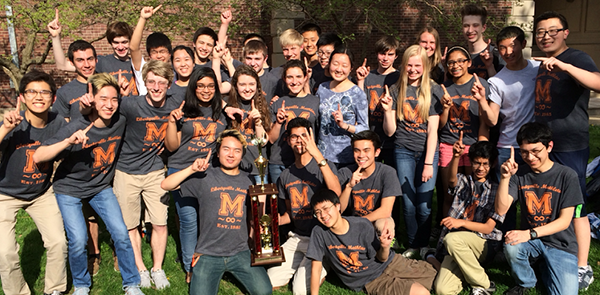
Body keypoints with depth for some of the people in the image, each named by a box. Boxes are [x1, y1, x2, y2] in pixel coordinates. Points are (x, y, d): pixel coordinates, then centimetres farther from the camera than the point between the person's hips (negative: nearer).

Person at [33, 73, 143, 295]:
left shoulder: (120, 122, -17)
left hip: (101, 187, 3)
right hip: (69, 189, -3)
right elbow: (38, 157, -31)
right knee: (78, 241, -11)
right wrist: (68, 142, -45)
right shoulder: (76, 129, -27)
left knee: (121, 235, -5)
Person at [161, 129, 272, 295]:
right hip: (208, 255, -2)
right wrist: (192, 169, -18)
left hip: (240, 253, 2)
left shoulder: (248, 181, 8)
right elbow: (166, 185, -6)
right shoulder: (205, 177, 0)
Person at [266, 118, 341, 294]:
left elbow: (336, 193, -31)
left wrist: (318, 156, -37)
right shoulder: (285, 176, 9)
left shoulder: (324, 166, -9)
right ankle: (302, 264, 21)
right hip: (297, 238, 6)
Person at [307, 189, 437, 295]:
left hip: (390, 263, 1)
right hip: (371, 281, -1)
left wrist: (385, 246, -29)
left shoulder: (363, 225, -19)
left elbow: (381, 258, -9)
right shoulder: (319, 233, -19)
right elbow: (316, 267, -12)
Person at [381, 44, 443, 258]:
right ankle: (413, 245, 23)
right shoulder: (396, 91, 4)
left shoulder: (433, 90, 0)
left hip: (427, 152, -1)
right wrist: (387, 110, -15)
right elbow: (390, 131, 3)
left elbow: (433, 129, -5)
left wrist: (428, 163, -11)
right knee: (408, 204, 4)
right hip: (403, 152, 2)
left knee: (424, 206, -2)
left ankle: (424, 245, 21)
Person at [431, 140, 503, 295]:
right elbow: (452, 180, -16)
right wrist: (456, 157, -36)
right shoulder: (463, 181, 12)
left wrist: (461, 222, -17)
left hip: (485, 244, -1)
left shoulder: (496, 189, 6)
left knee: (452, 239, -36)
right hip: (458, 247, 1)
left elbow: (488, 228, -1)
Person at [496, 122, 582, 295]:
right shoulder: (519, 174, -3)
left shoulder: (567, 175, -10)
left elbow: (564, 221, -11)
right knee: (511, 246, -33)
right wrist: (505, 177, -24)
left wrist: (530, 233, -24)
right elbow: (501, 210, -12)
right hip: (530, 240, 1)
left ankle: (545, 269, 17)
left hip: (561, 245, -1)